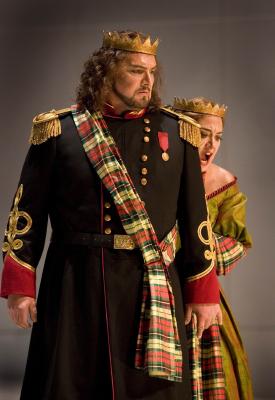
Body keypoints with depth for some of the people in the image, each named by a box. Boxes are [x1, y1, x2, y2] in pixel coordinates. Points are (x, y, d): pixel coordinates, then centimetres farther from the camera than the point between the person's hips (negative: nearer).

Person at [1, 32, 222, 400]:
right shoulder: (58, 131, 1)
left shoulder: (177, 133, 6)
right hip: (77, 287, -1)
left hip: (152, 290, 2)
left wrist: (203, 292, 4)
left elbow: (195, 217, 7)